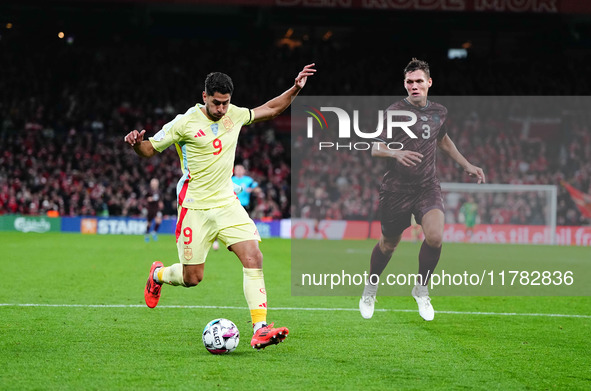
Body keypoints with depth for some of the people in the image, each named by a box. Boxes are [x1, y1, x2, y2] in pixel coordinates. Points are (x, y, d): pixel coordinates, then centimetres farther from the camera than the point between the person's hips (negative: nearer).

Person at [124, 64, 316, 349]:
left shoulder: (233, 115, 5)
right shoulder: (185, 122, -10)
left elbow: (270, 109, 20)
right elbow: (150, 149, -5)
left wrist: (295, 89, 8)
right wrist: (136, 143, -28)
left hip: (227, 203, 4)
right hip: (195, 207, -4)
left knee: (253, 258, -16)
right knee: (192, 278, 1)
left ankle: (260, 329, -18)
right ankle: (158, 275, 37)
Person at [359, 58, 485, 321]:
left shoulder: (439, 112, 7)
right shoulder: (395, 111, -8)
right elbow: (375, 148, -12)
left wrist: (467, 165, 27)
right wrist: (396, 153, -32)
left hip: (428, 186, 3)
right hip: (396, 188, -3)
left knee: (435, 237, -20)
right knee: (388, 244, 9)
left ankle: (421, 289, 3)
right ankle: (371, 287, 38)